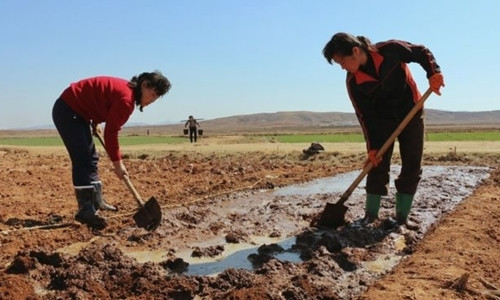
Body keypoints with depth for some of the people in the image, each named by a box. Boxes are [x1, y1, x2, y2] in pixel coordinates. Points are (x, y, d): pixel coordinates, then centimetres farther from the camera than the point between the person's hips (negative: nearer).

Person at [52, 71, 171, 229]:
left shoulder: (127, 90, 4)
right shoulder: (126, 98, -25)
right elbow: (111, 132, -22)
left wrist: (95, 123, 15)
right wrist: (117, 163, -15)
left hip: (76, 111, 10)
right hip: (67, 111, -10)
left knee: (91, 158, 14)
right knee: (83, 161, -14)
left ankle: (96, 201, 25)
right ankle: (85, 211, -12)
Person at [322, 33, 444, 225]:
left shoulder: (390, 50, -25)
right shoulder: (353, 82, -18)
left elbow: (422, 53, -11)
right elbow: (365, 115, -13)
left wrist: (433, 73, -31)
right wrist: (372, 146, -17)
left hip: (411, 112, -1)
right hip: (383, 118, 1)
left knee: (412, 165, -1)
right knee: (378, 165, -5)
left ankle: (402, 217, 8)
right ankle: (370, 215, 5)